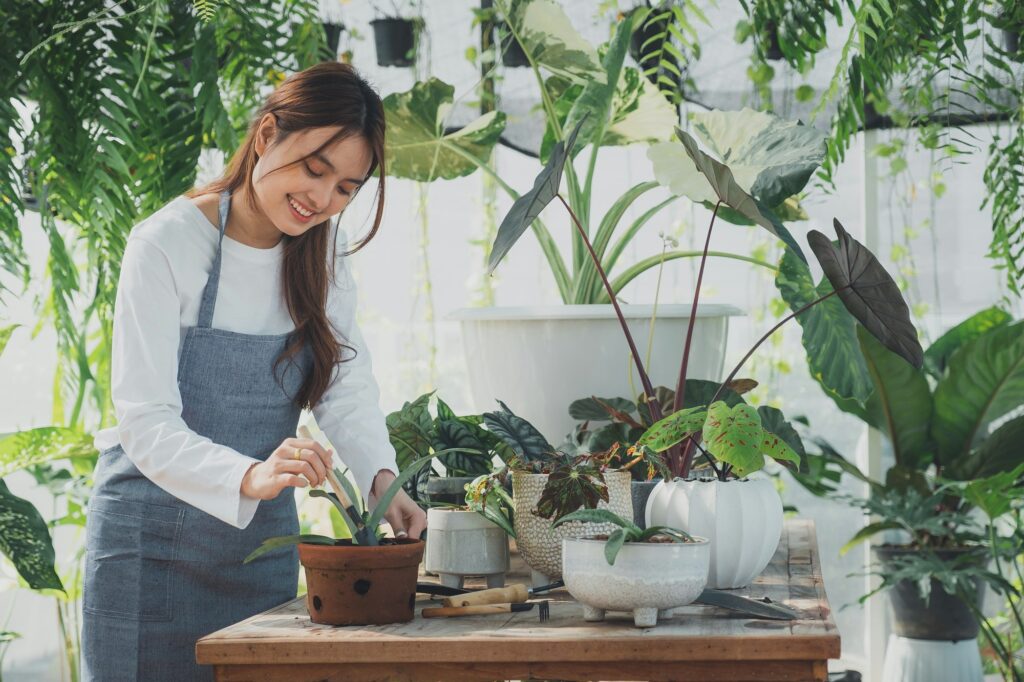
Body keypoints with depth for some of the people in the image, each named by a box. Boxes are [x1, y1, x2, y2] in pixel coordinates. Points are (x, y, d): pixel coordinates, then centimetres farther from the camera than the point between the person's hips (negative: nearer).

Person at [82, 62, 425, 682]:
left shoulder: (321, 250, 3)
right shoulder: (167, 245, -16)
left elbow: (347, 385, -2)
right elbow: (146, 422, -22)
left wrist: (380, 477, -22)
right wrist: (249, 476, -39)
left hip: (263, 536, 5)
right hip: (155, 535, -5)